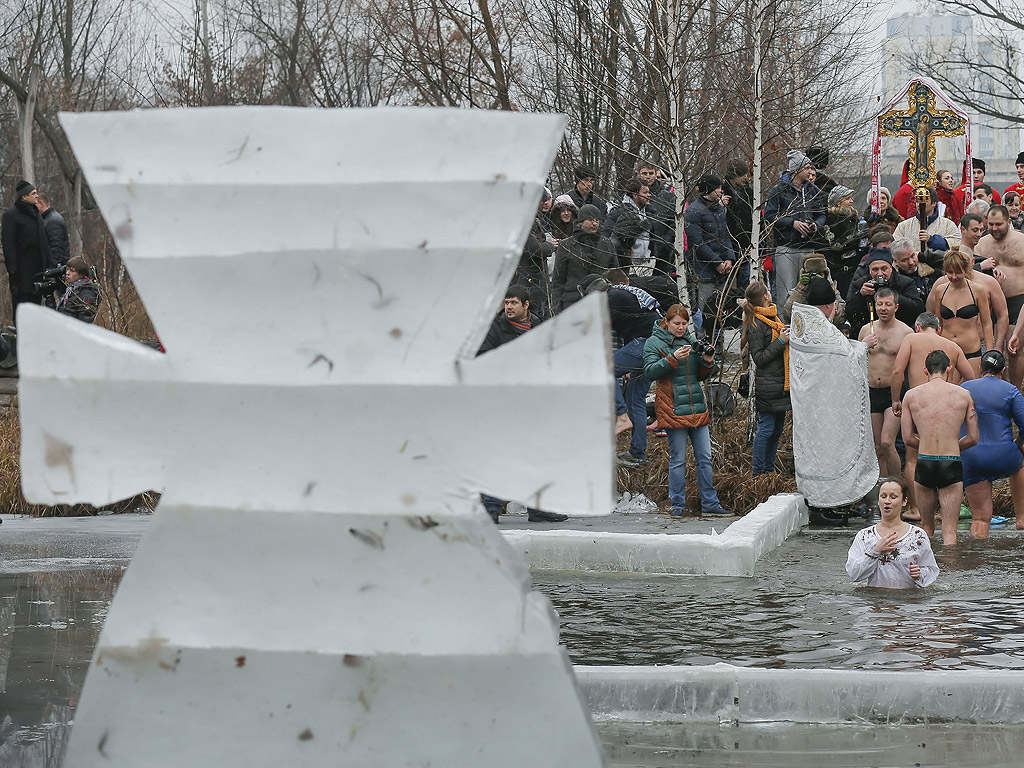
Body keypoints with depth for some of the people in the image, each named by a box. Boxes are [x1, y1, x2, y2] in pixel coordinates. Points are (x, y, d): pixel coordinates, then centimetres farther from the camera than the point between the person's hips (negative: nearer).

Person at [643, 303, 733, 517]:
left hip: (697, 407, 6)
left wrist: (707, 363, 2)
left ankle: (710, 504, 10)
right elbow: (650, 372, -12)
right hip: (672, 408, -5)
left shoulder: (691, 341, 17)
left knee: (705, 457, 4)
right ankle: (678, 505, 5)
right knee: (678, 458, -3)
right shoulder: (654, 342, 1)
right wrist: (673, 359, -23)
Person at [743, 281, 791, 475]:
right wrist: (781, 341, -19)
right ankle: (758, 472, 0)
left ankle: (769, 469, 21)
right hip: (767, 384, -9)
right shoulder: (755, 325, -13)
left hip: (781, 383, 9)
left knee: (777, 428, 13)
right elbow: (759, 358, -16)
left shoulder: (772, 317, 15)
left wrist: (787, 335, 16)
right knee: (766, 428, -6)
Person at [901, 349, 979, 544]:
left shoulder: (911, 395, 4)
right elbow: (973, 438, 6)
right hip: (951, 465, -2)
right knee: (950, 531, -1)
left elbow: (908, 438, 6)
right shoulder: (963, 395, 2)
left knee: (926, 526, 19)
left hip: (924, 463, 2)